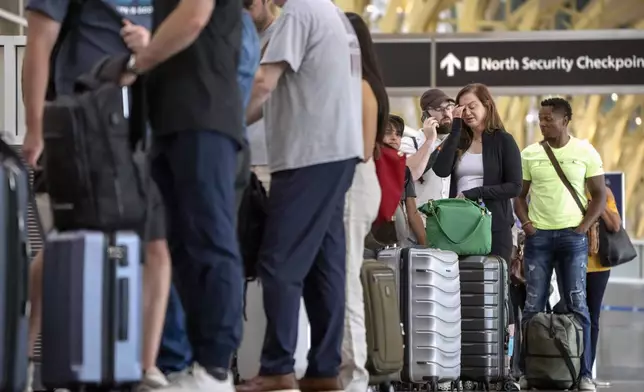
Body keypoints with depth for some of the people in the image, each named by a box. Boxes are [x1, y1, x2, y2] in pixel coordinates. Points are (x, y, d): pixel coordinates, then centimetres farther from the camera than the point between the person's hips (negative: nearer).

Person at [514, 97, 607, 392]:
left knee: (577, 305, -2)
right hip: (538, 236, 2)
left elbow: (599, 194, 4)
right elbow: (519, 195, 12)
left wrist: (584, 226, -7)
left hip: (572, 236, -2)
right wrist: (525, 223, -4)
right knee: (533, 306, 1)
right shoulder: (530, 154, 5)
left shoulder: (585, 152, 1)